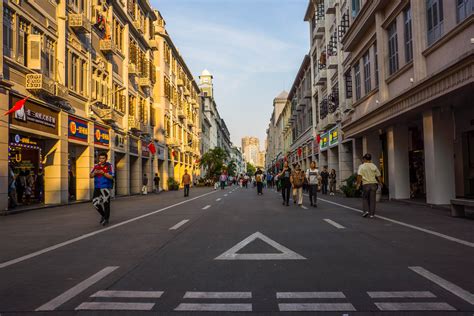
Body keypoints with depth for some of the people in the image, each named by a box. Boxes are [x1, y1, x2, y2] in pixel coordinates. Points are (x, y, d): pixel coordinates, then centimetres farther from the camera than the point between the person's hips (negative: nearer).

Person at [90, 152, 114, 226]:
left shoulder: (109, 166, -5)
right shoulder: (96, 166, 7)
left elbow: (111, 177, -13)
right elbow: (91, 176, 4)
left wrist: (103, 173, -27)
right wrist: (94, 172, -18)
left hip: (106, 187, -5)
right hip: (97, 187, 5)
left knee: (106, 203, -4)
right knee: (95, 202, 2)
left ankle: (106, 219, 10)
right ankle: (103, 215, 24)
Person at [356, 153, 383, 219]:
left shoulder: (362, 166, -1)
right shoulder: (374, 166, 7)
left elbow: (359, 176, -13)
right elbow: (378, 176, 8)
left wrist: (358, 184, -10)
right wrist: (380, 183, 22)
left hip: (366, 184, -2)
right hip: (373, 184, 2)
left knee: (365, 198, 15)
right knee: (372, 199, 5)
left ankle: (366, 210, 1)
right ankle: (372, 214, 5)